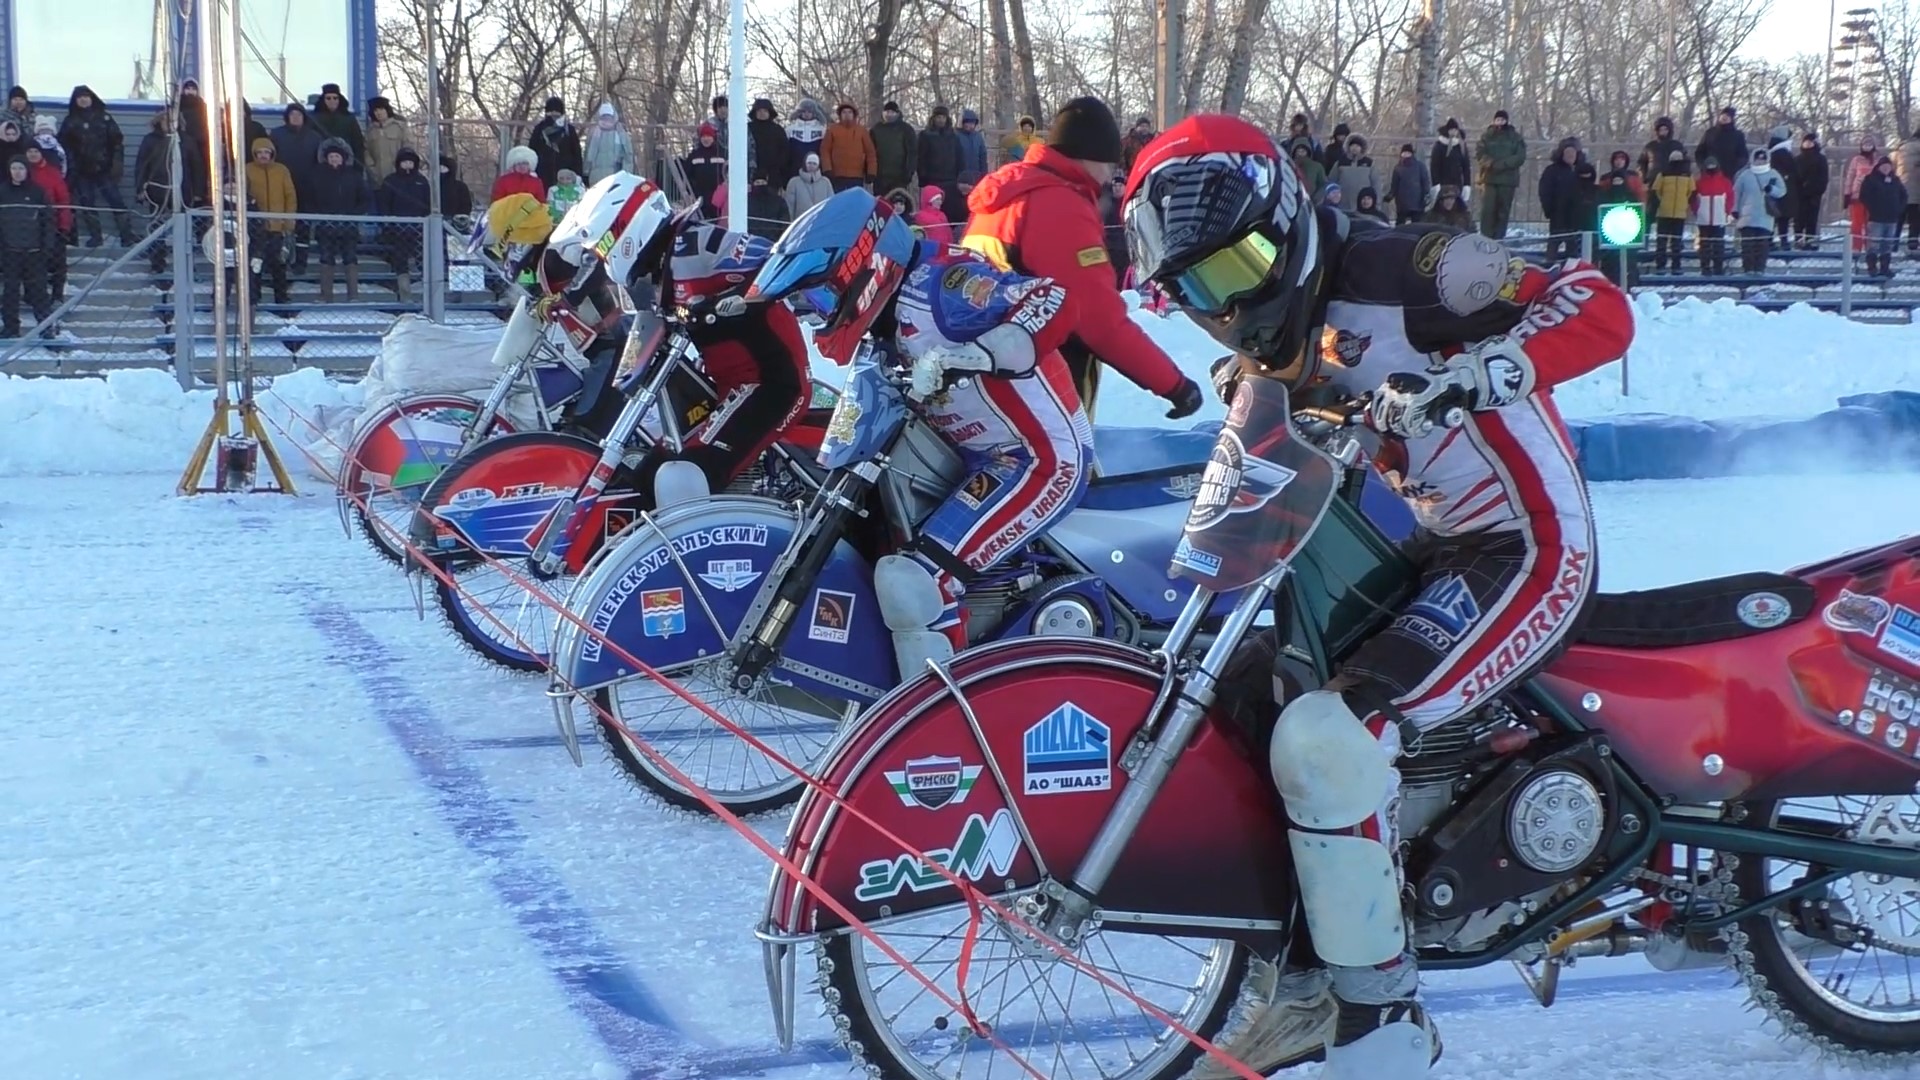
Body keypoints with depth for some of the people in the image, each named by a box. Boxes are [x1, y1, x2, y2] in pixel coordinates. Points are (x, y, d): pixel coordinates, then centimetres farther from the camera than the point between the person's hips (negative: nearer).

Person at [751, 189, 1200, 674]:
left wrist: (967, 357, -41)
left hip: (1043, 460, -11)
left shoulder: (934, 284, -22)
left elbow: (1059, 301, -33)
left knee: (910, 581, -24)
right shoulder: (895, 310, 7)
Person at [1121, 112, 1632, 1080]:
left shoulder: (1402, 272, -17)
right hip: (1428, 549, 10)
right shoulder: (1280, 344, 9)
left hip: (1526, 551, -10)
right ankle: (1304, 972, 21)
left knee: (1328, 737, -26)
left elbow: (1602, 310, -25)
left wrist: (1463, 376, -38)